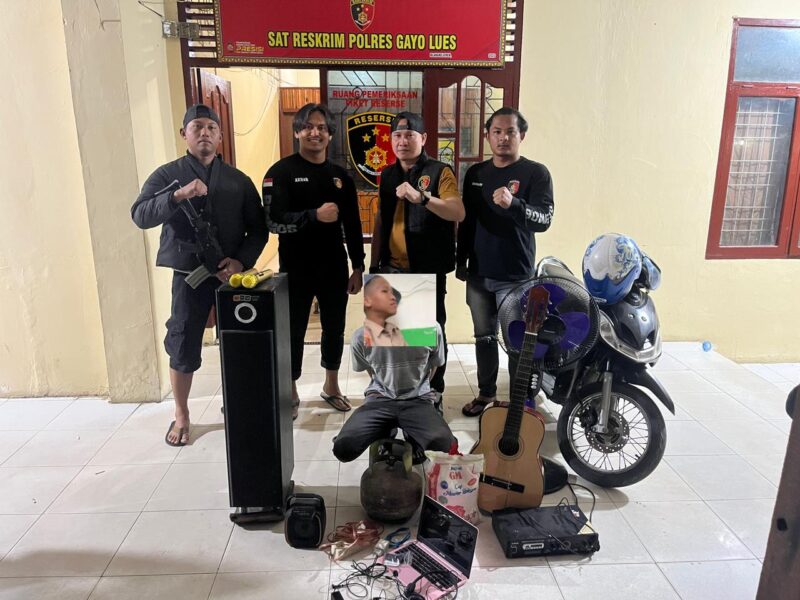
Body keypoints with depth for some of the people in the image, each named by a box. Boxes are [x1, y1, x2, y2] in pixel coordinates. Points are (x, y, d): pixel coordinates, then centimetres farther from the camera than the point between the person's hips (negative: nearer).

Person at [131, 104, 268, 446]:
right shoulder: (167, 175, 2)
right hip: (189, 275, -1)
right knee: (183, 347, 4)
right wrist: (178, 195, -27)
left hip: (233, 273, 2)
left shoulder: (239, 180, 6)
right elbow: (140, 216, -12)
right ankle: (181, 415, 24)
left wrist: (241, 261, -12)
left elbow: (258, 228, 5)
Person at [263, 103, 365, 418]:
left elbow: (353, 226, 9)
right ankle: (290, 393, 26)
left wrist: (357, 267, 6)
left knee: (334, 328, 14)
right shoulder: (281, 172, -7)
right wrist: (315, 215, -30)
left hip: (335, 268, 4)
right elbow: (273, 221, -17)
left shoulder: (340, 176, 7)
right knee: (293, 332, 7)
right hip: (296, 270, -4)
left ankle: (331, 386, 33)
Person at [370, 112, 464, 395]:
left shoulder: (439, 171, -7)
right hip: (392, 269, 6)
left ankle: (433, 393, 21)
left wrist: (420, 197, -35)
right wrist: (374, 264, 14)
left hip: (427, 270, -5)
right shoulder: (387, 175, 11)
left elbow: (458, 213, -21)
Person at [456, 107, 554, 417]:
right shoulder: (475, 173, 10)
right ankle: (486, 393, 28)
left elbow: (544, 219, -17)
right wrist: (461, 260, 14)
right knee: (484, 337, 14)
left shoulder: (536, 173, -5)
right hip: (479, 273, 5)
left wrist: (513, 204, -35)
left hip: (516, 276, -5)